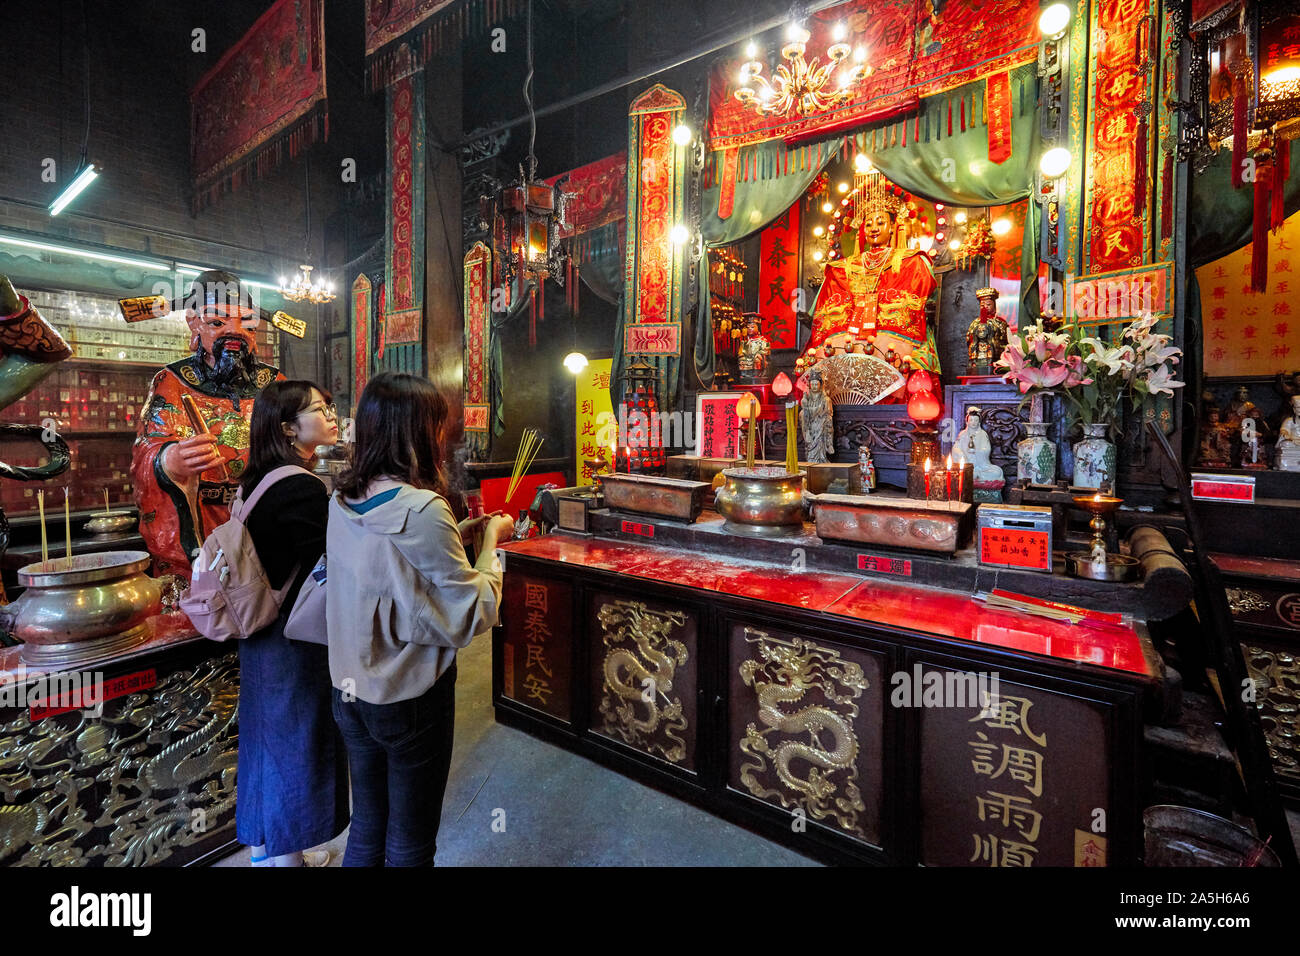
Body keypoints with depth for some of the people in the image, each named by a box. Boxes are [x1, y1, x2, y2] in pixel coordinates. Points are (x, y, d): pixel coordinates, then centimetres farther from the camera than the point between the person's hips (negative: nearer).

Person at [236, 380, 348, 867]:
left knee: (268, 739, 23)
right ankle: (288, 855, 28)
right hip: (298, 641, -9)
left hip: (262, 635, 9)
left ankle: (264, 850, 44)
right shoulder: (303, 488, -24)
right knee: (296, 745, 8)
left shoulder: (254, 479, 5)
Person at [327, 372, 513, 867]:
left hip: (351, 691, 7)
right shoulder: (422, 508, -26)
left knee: (366, 832, 26)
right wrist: (491, 540, -8)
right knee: (409, 845, 16)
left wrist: (463, 530, 7)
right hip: (410, 697, -7)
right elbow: (473, 615, -20)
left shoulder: (343, 499, -2)